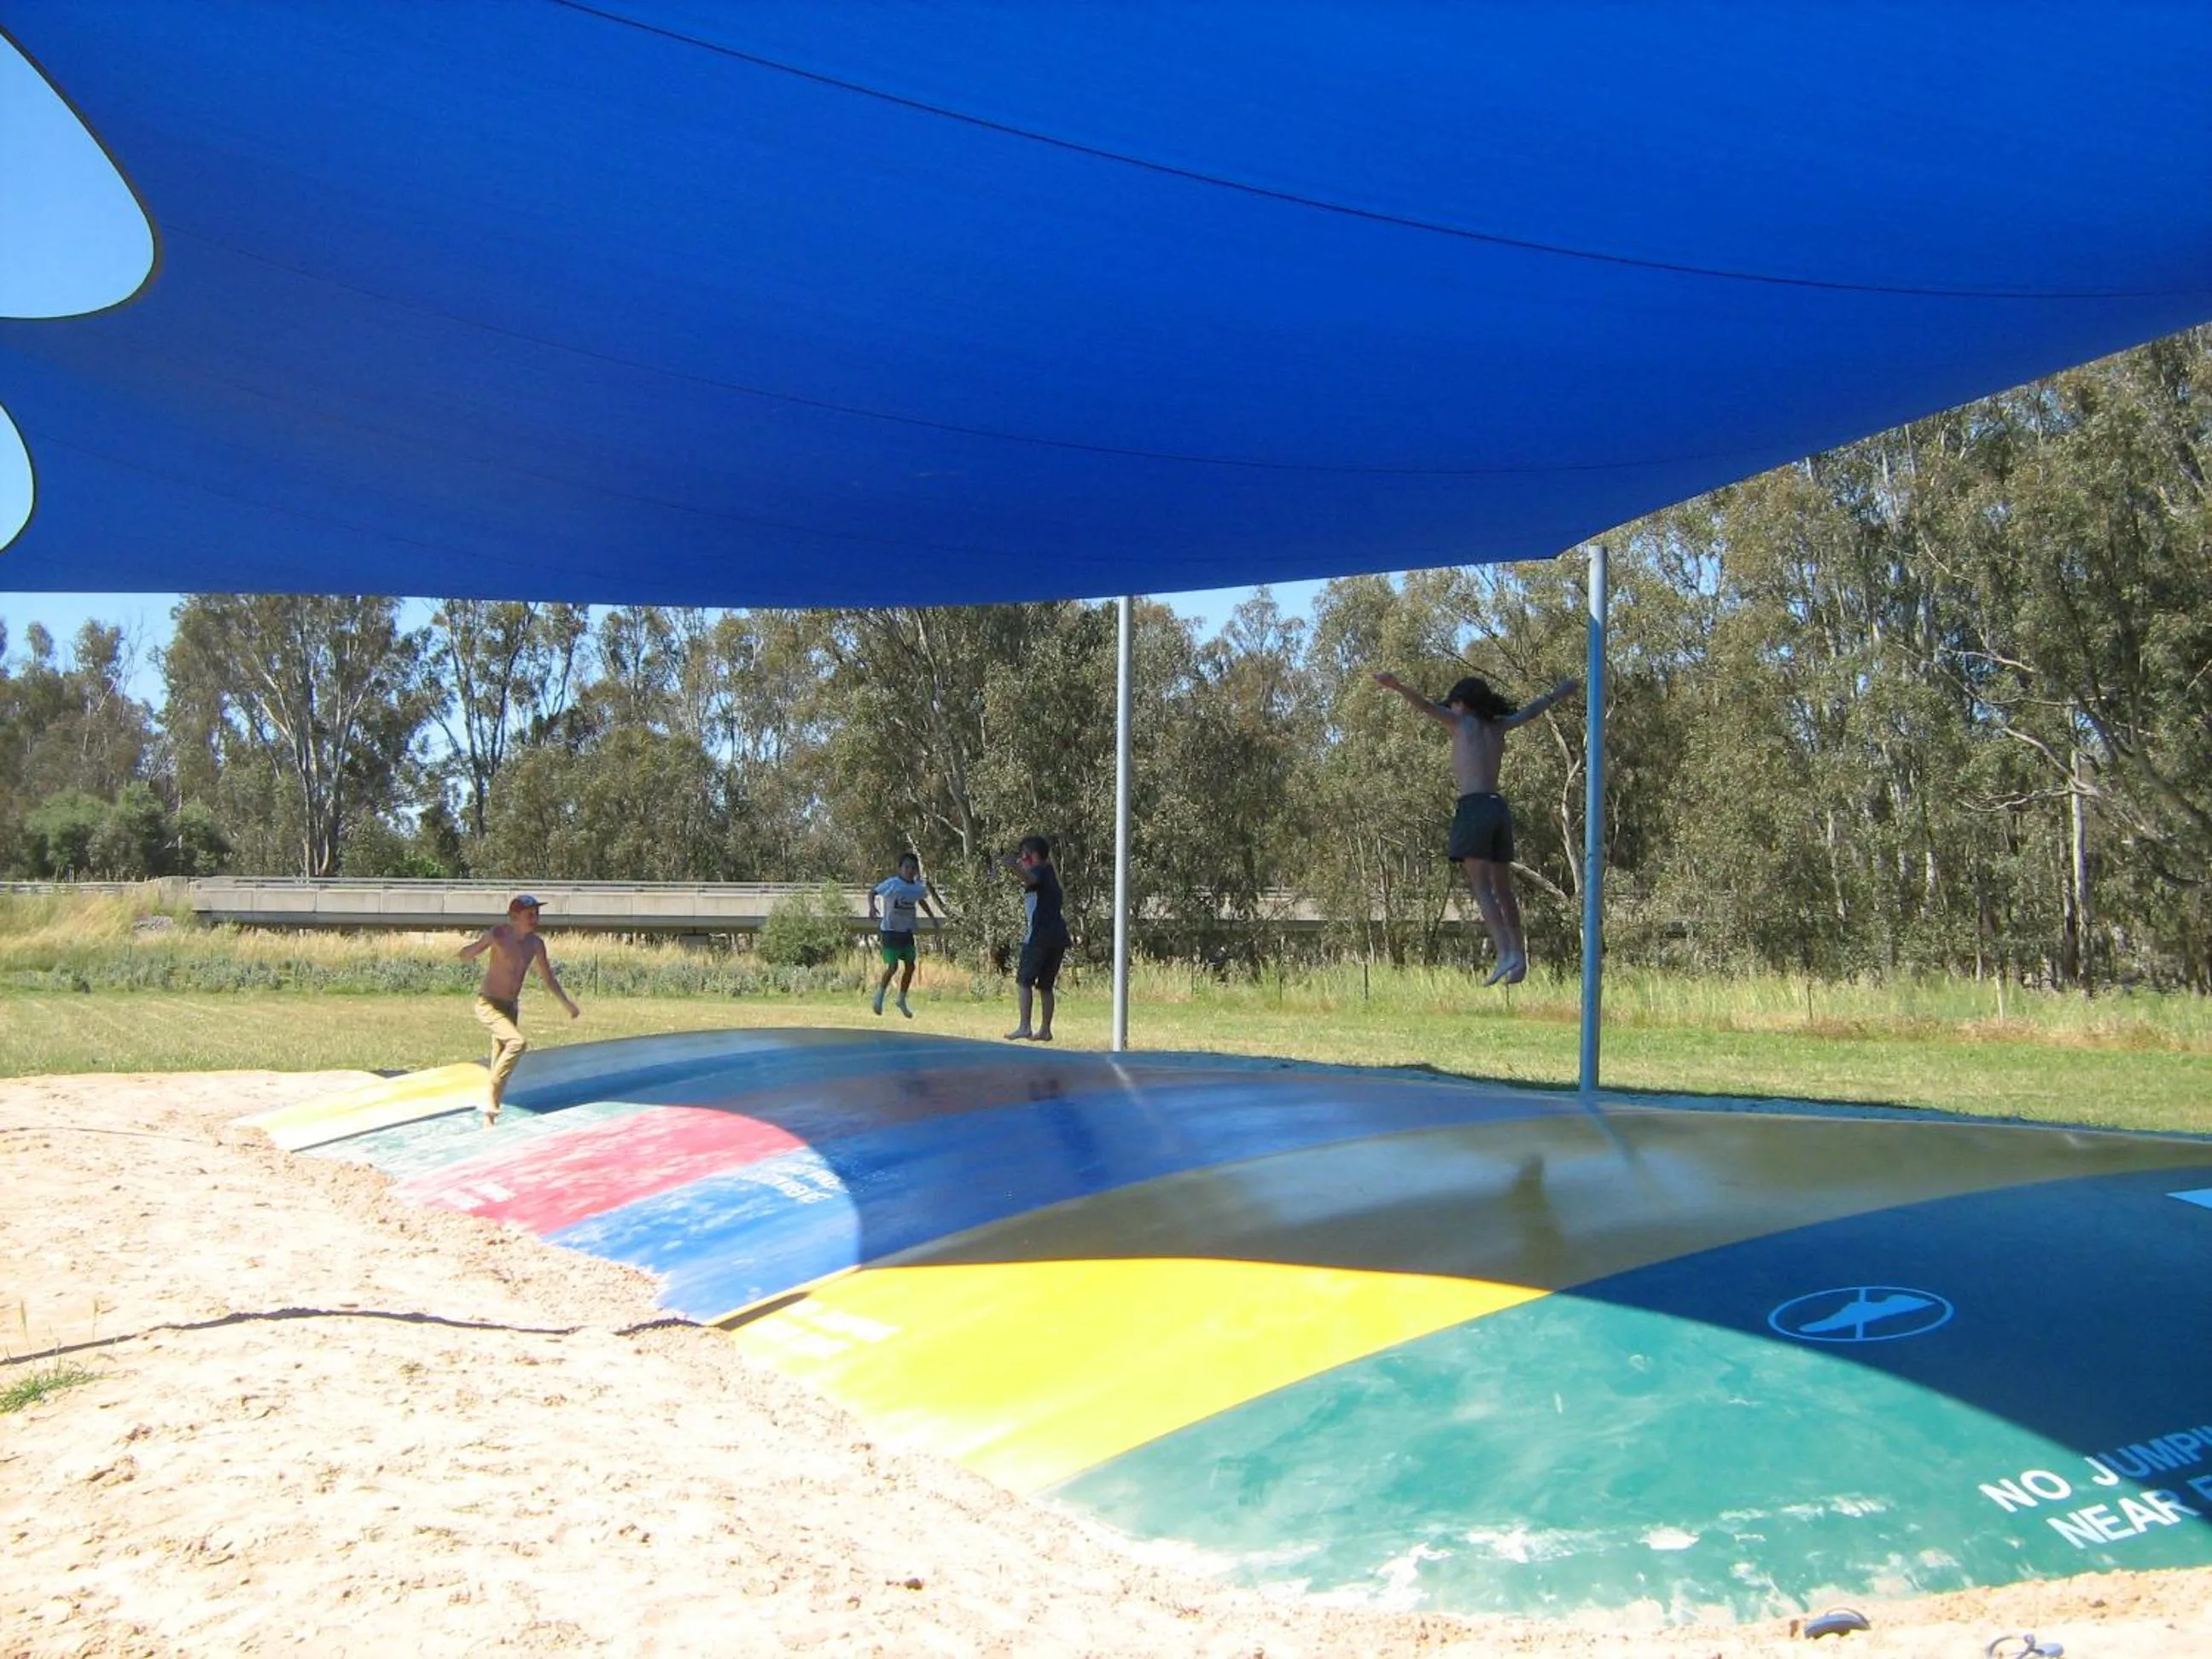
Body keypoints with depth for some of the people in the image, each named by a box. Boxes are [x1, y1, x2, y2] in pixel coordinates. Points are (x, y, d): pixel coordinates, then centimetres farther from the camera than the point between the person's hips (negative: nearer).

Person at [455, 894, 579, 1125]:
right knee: (518, 1042, -29)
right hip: (488, 1005, -7)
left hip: (511, 1007, 7)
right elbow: (464, 956, -15)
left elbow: (548, 978, 14)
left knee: (499, 1065, 10)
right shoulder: (499, 935, -14)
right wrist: (479, 946, -36)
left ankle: (489, 1119, 20)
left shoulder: (535, 943, 2)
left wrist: (566, 1003, 9)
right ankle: (491, 1099, -22)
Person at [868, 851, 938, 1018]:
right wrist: (872, 907, -26)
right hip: (890, 931, -6)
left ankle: (902, 1000, 22)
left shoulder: (918, 887, 0)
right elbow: (873, 893, -8)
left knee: (910, 966, 6)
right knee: (892, 966, -10)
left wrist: (932, 917, 16)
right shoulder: (892, 884, -17)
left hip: (907, 932, 6)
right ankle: (880, 995, 13)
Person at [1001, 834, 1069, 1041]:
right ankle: (1045, 1030, 12)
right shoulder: (1050, 873, 21)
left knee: (1023, 981, -6)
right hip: (1059, 936, 9)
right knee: (1046, 985, 12)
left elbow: (1031, 879, -32)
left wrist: (1016, 868, -49)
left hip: (1040, 936, -8)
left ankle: (1024, 1027, -14)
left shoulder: (1040, 871, -6)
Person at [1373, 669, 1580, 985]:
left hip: (1475, 807, -7)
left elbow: (1426, 705, -12)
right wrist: (1557, 694, 54)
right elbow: (1529, 712, 36)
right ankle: (1519, 958, 11)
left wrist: (1397, 687, -26)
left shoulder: (1464, 721, 4)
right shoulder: (1497, 726, 19)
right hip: (1500, 808, 7)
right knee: (1502, 889, 11)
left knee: (1481, 887, -11)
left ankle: (1506, 955, -24)